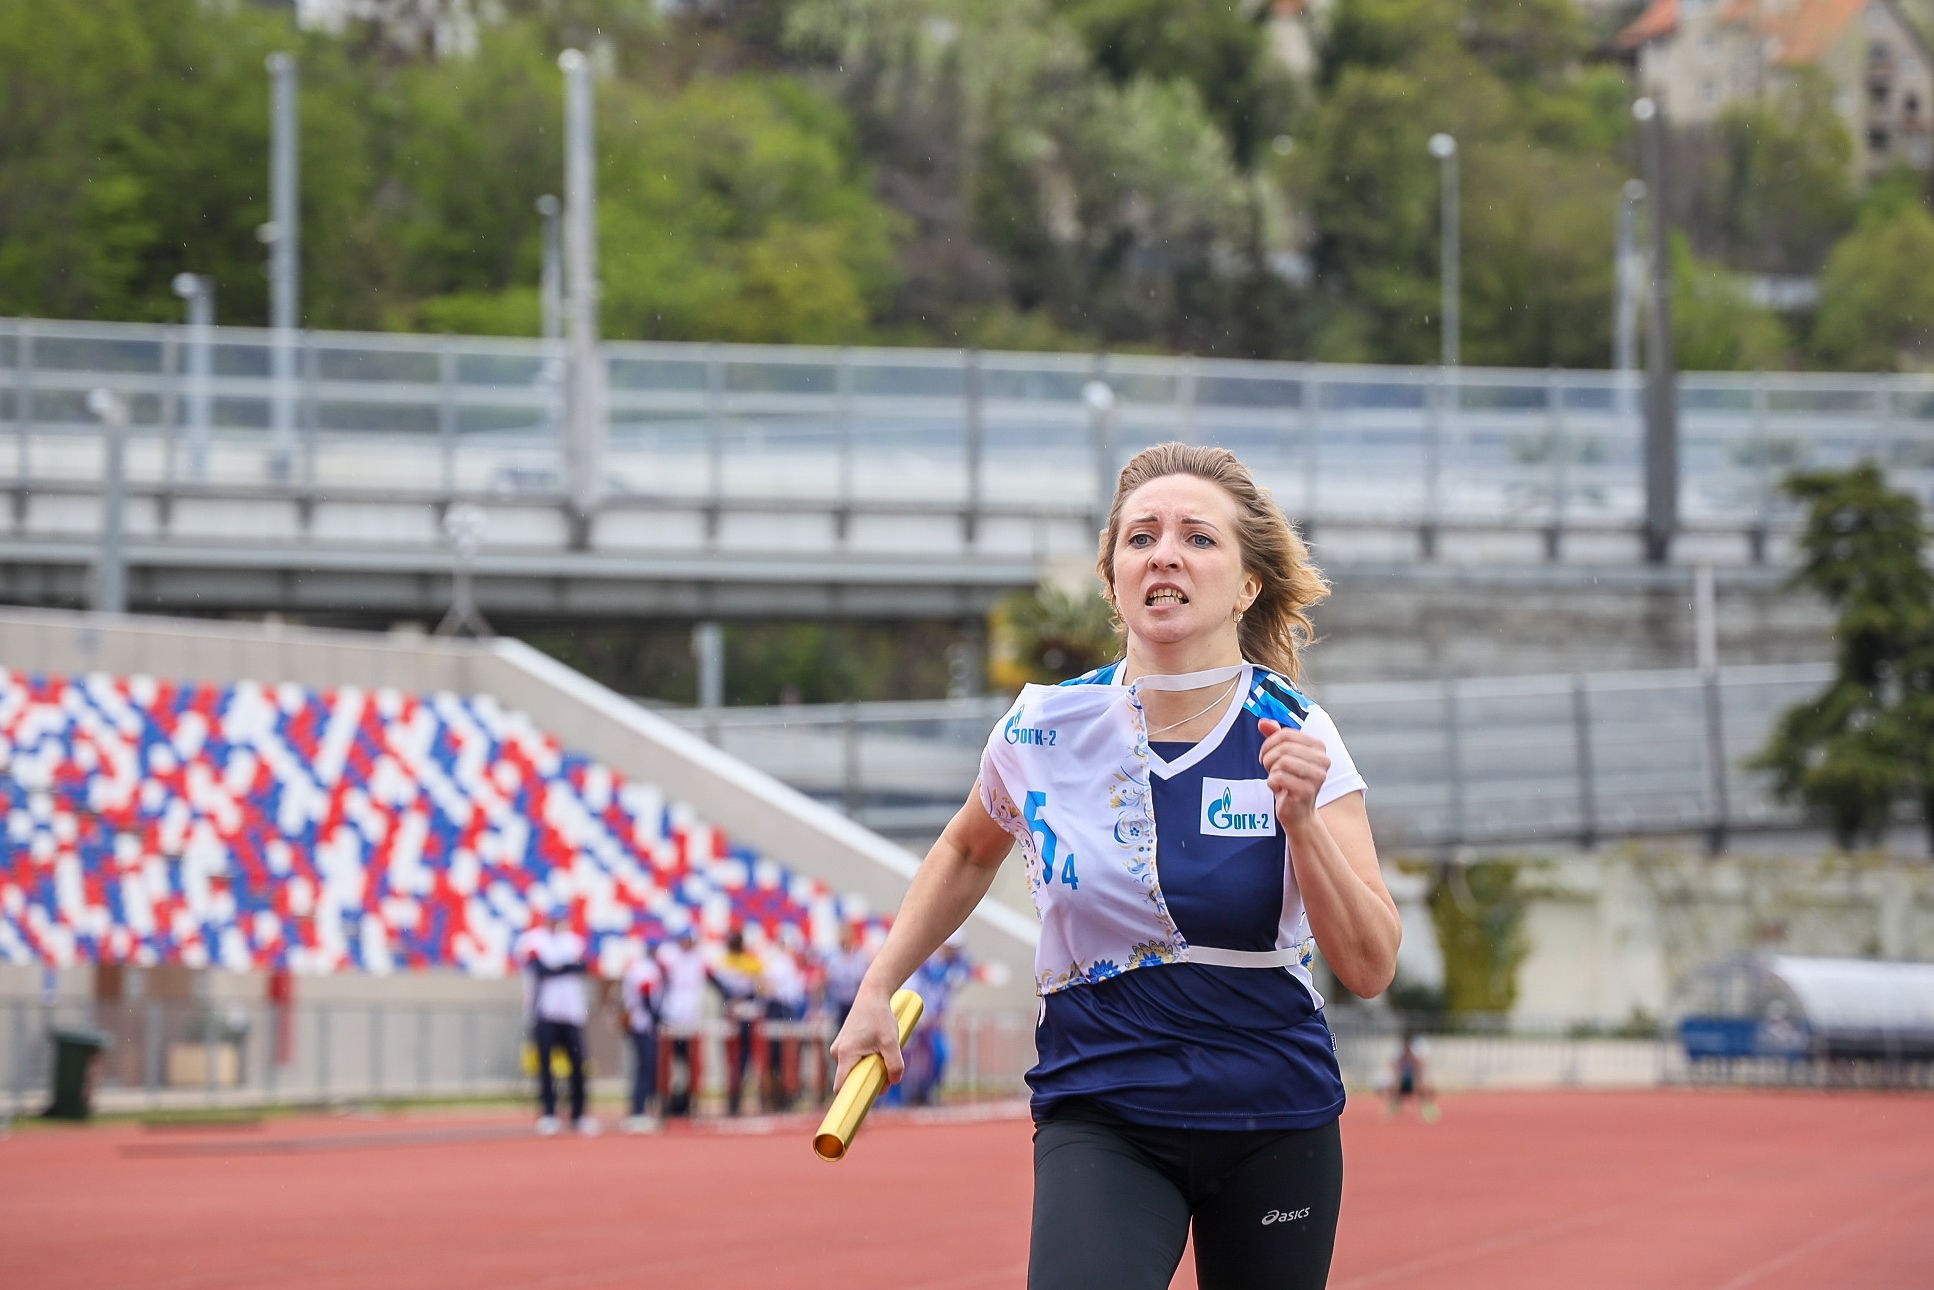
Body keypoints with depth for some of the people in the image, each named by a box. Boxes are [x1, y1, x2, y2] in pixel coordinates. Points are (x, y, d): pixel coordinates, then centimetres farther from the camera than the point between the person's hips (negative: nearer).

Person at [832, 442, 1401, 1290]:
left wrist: (1300, 818, -23)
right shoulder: (1042, 733, -4)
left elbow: (1368, 968, -11)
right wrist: (877, 990, 15)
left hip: (1277, 1124, 1)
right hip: (1098, 1117, -1)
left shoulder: (1297, 737, -6)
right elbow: (967, 852, 20)